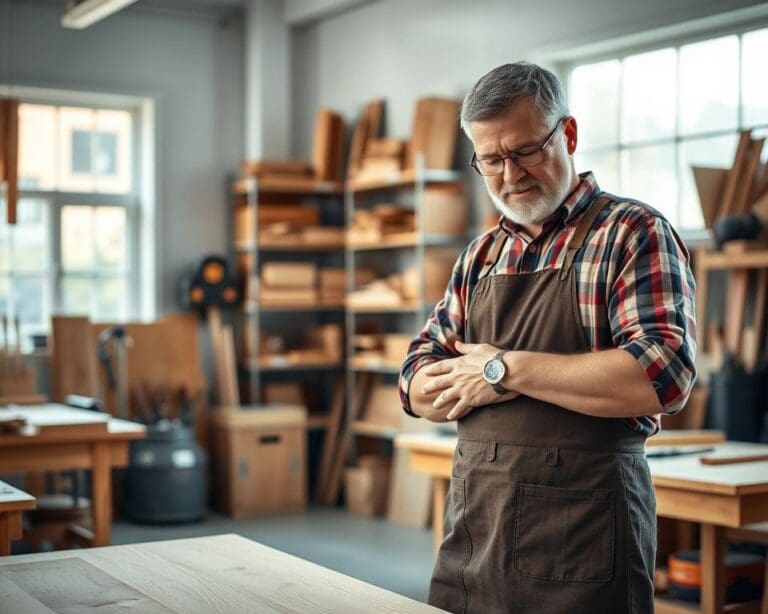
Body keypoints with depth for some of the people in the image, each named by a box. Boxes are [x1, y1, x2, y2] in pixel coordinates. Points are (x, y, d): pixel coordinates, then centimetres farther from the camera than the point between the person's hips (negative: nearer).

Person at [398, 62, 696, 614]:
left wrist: (504, 369, -15)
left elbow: (663, 375, -20)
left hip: (581, 533, -5)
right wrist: (477, 381, -11)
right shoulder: (481, 256, 12)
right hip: (472, 526, 6)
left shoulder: (633, 233, -5)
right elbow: (419, 389, 11)